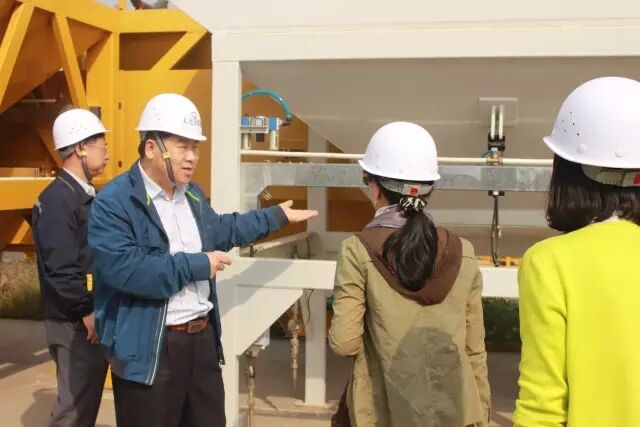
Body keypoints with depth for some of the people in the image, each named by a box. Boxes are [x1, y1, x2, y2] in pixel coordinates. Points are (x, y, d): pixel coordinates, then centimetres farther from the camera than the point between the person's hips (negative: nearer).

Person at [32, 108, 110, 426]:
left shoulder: (86, 195, 12)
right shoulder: (58, 199, -17)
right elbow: (60, 268, -23)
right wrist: (87, 311, -18)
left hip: (93, 317, 9)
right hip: (75, 322, -9)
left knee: (87, 401, 17)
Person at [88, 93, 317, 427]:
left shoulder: (192, 194, 11)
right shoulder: (113, 203, -17)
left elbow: (222, 231, 28)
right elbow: (125, 270, -29)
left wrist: (278, 216, 31)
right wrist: (198, 265, -20)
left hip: (202, 336, 8)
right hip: (148, 348, -7)